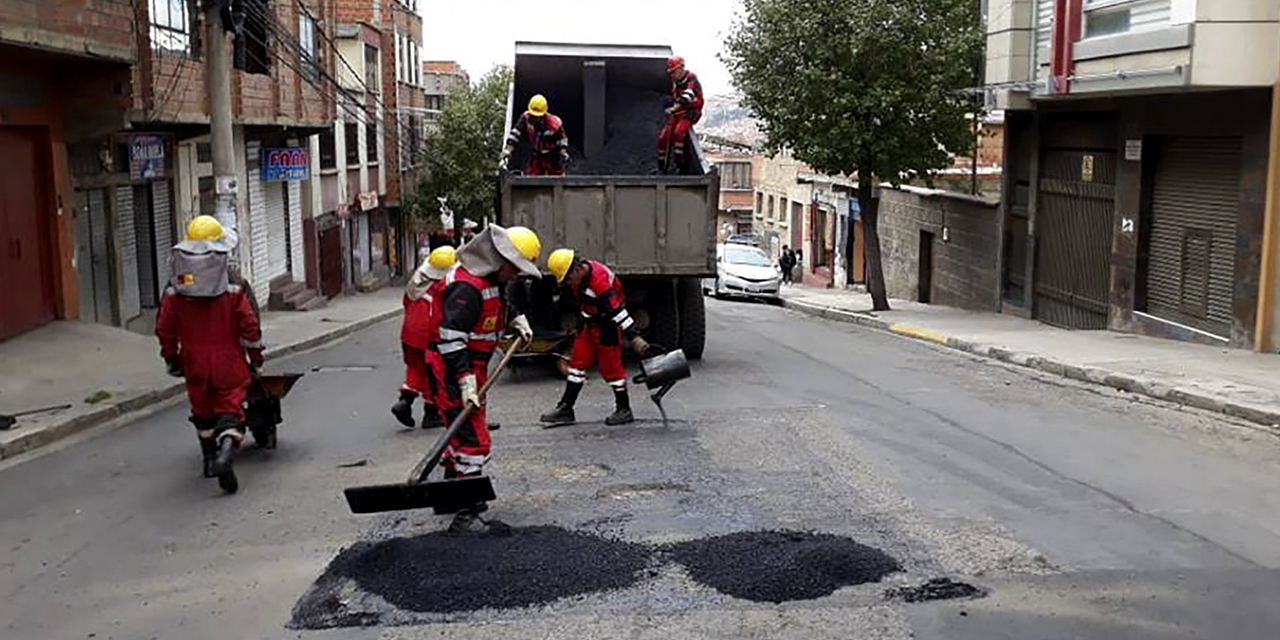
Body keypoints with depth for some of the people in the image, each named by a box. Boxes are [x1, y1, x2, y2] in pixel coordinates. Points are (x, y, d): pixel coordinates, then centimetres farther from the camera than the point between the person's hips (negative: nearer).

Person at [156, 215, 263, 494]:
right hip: (228, 362, -3)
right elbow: (249, 327, -7)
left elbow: (165, 329, 2)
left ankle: (210, 458, 31)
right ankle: (226, 447, -27)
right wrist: (255, 359, 5)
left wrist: (171, 359, 16)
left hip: (195, 363, 3)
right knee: (230, 409, -1)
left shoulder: (175, 291, -3)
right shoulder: (232, 289, -10)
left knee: (202, 410, 20)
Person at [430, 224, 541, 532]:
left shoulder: (491, 278, 9)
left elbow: (502, 302, 34)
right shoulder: (467, 287, -24)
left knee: (464, 431, 23)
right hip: (452, 371, -11)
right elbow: (451, 338, -28)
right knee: (473, 440, -14)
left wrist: (518, 320, 19)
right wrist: (466, 381, -30)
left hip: (470, 367, 11)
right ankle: (466, 514, -12)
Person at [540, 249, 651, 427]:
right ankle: (565, 409, 15)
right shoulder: (578, 277, -1)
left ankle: (624, 409, 14)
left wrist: (634, 337, -35)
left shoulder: (599, 280, -30)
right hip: (590, 325, 9)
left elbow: (616, 310, -33)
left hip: (607, 327, -9)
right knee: (577, 362, 9)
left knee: (611, 366, -2)